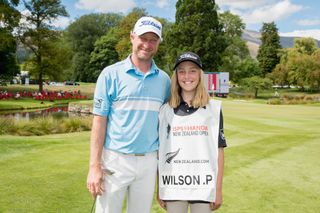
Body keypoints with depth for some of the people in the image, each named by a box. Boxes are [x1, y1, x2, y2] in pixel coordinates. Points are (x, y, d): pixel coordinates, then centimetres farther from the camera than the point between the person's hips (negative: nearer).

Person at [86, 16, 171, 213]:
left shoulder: (164, 79, 5)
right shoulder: (111, 74, -4)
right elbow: (99, 121, -6)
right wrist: (95, 166, -10)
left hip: (149, 161, 3)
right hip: (115, 160, -3)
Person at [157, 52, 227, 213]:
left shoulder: (214, 108, 2)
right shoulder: (165, 110, 3)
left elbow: (219, 151, 2)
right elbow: (160, 152, 5)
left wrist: (218, 189, 0)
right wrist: (159, 189, 4)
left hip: (203, 188, 0)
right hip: (173, 187, 1)